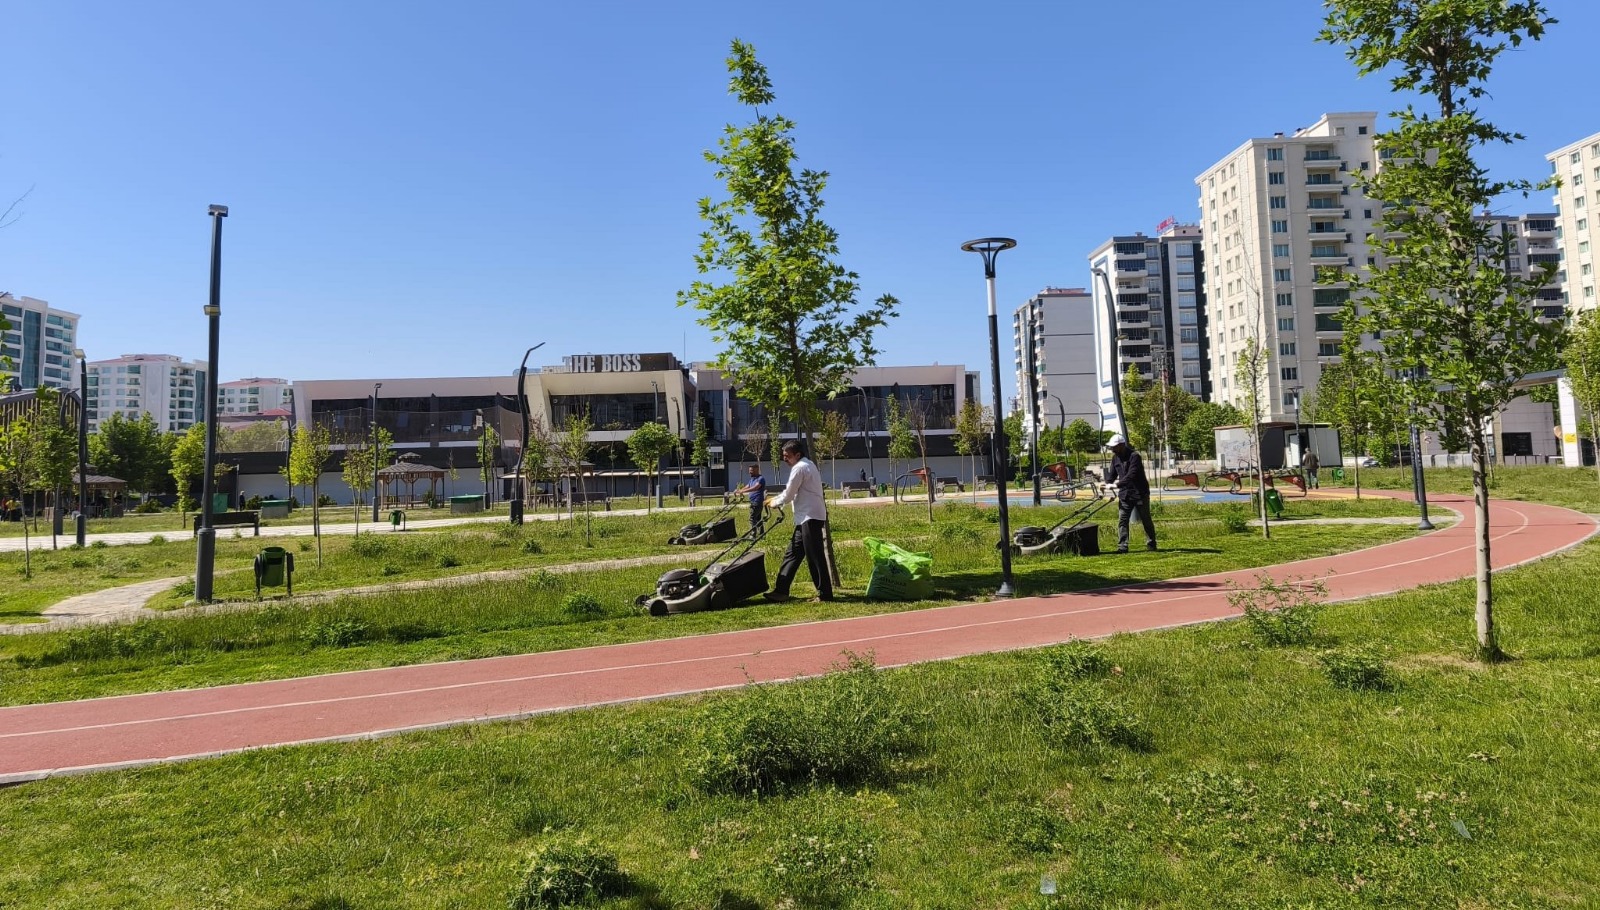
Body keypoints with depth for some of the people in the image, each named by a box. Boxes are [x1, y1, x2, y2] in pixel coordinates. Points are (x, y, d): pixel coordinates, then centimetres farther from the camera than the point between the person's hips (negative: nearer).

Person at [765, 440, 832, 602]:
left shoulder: (799, 468, -13)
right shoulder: (808, 465, 19)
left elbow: (789, 495, -10)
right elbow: (791, 491, 27)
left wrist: (774, 503, 8)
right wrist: (776, 498, 19)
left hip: (810, 517, -11)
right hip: (806, 517, 11)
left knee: (814, 557, -6)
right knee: (793, 553, 11)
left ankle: (825, 594, -1)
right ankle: (781, 590, 14)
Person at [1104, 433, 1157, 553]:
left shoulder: (1134, 456, -17)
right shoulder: (1115, 458, 6)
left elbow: (1131, 475, -28)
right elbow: (1112, 475, 7)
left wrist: (1118, 484, -36)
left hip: (1139, 493, -6)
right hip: (1124, 494, 6)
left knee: (1146, 520, 8)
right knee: (1122, 521, -3)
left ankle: (1151, 544, 21)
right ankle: (1122, 546, -4)